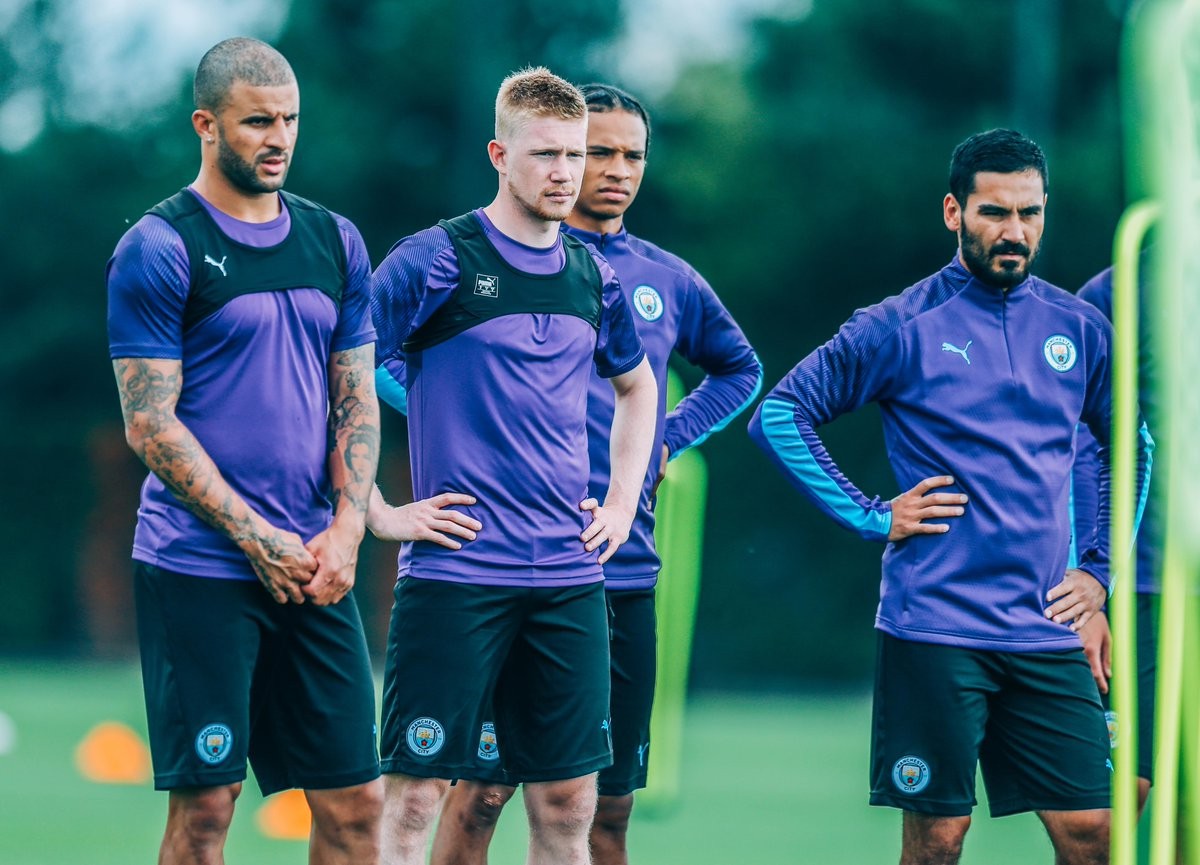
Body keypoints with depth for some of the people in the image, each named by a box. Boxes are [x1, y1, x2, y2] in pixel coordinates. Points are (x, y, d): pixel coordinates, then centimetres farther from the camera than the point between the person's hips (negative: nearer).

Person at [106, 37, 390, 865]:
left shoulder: (336, 243, 12)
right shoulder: (159, 250, -5)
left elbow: (358, 400, 13)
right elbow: (151, 426, -9)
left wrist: (345, 530, -3)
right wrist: (258, 540, -12)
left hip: (316, 569, 5)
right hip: (198, 570, -5)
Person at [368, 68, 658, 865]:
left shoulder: (593, 277, 11)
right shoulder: (434, 261, -6)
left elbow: (637, 387, 29)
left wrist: (621, 503, 17)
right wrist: (377, 512, -10)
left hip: (569, 579, 5)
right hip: (454, 572, -5)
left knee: (568, 801, 6)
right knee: (416, 792, -5)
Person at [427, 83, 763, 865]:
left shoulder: (669, 280, 12)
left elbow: (741, 369, 29)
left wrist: (672, 436, 14)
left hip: (625, 575, 5)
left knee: (610, 802, 8)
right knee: (482, 790, -5)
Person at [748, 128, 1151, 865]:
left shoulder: (1079, 329, 9)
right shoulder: (903, 328, -2)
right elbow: (779, 415, -1)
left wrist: (1103, 570, 13)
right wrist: (870, 518, -6)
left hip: (1047, 632, 4)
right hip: (933, 630, -3)